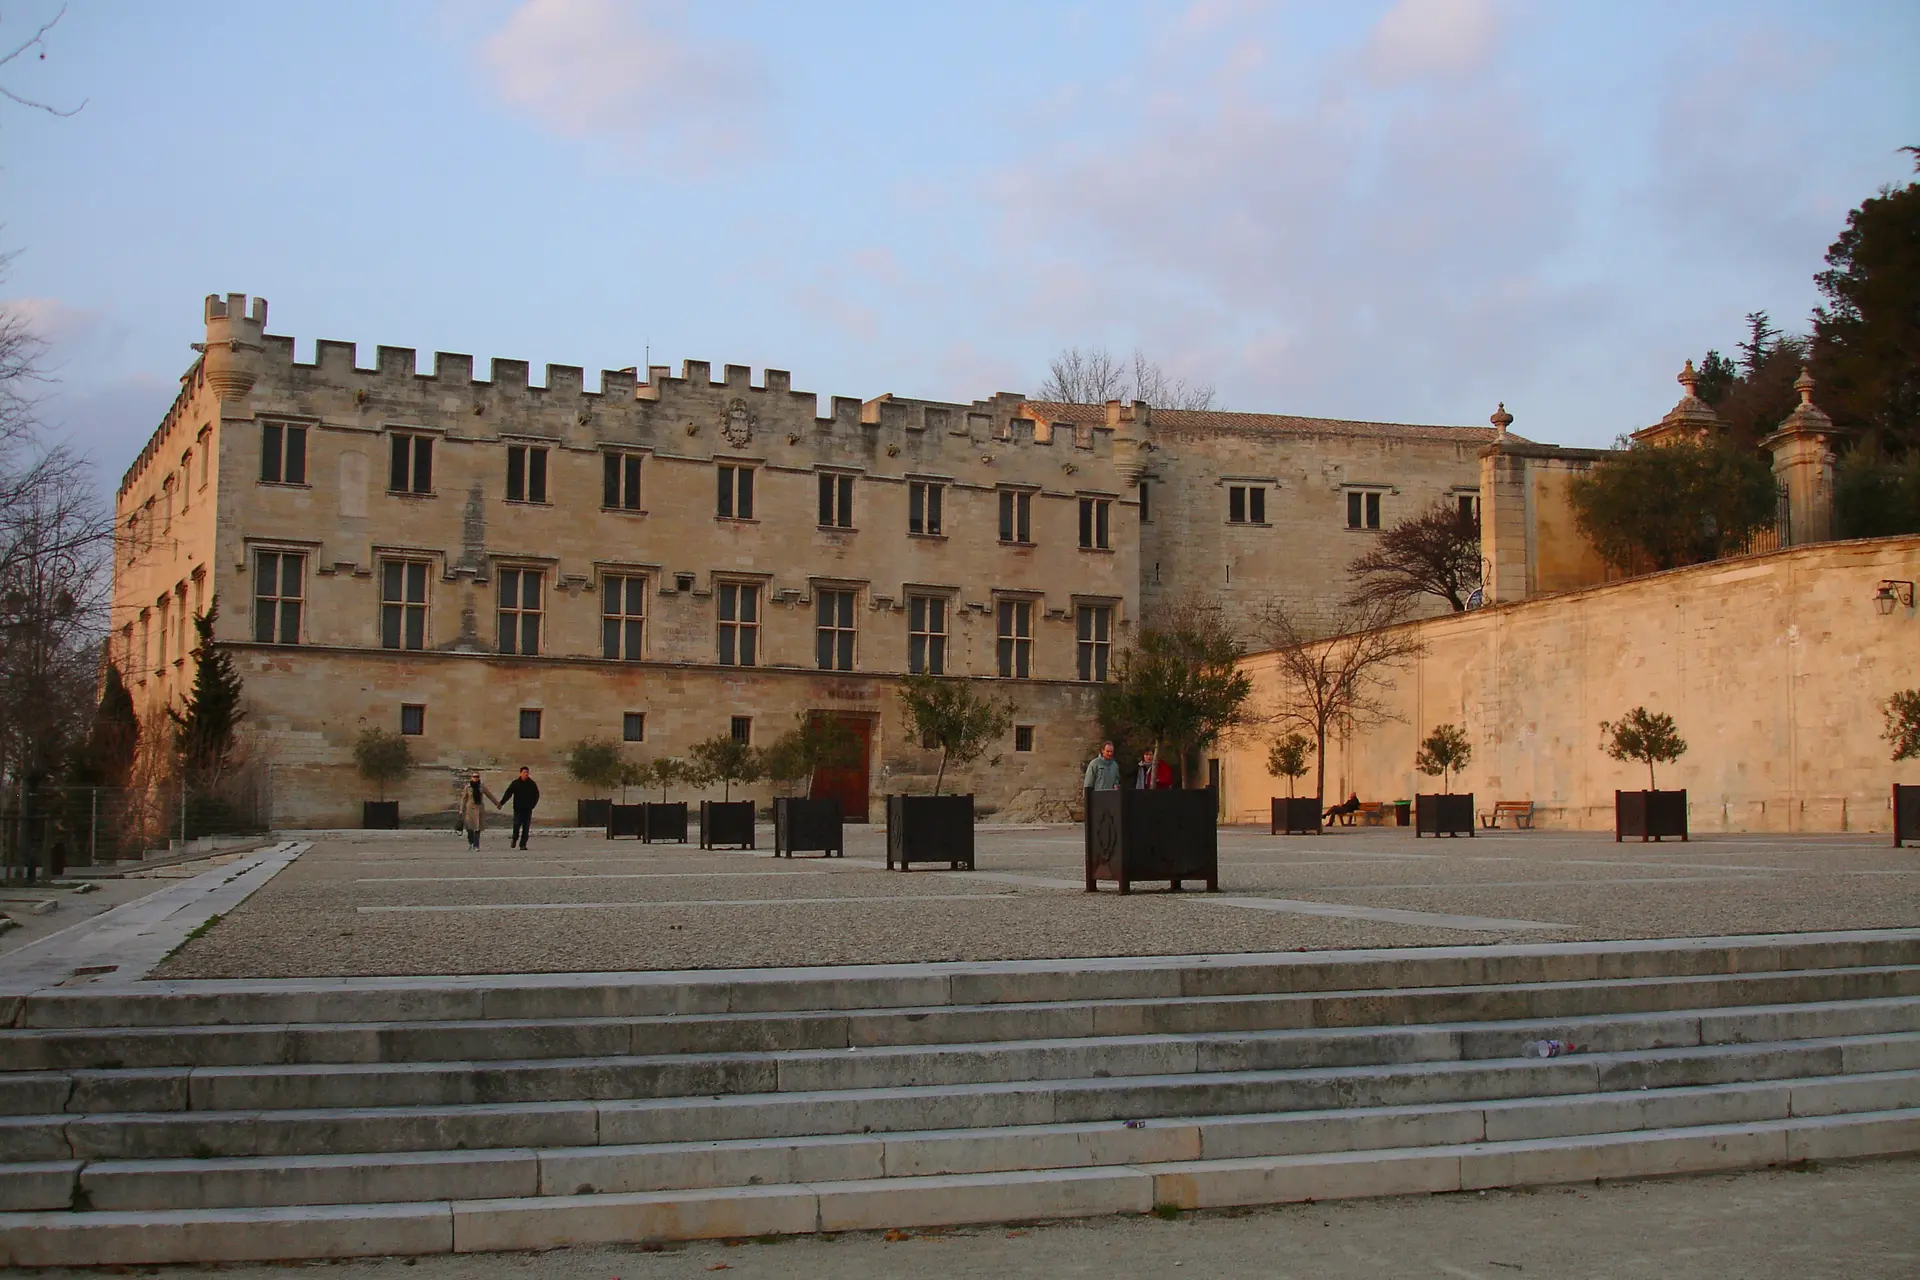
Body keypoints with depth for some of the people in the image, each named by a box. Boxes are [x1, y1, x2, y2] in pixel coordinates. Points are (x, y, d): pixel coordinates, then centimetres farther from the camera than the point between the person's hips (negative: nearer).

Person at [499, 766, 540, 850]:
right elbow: (507, 794, -2)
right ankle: (514, 839, 16)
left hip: (528, 809, 1)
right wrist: (501, 803, -13)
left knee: (526, 827, -1)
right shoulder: (515, 783, 2)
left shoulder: (532, 784, 6)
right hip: (518, 809, -1)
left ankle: (523, 844, 4)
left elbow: (536, 795, 13)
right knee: (517, 825, -10)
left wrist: (532, 805, 1)